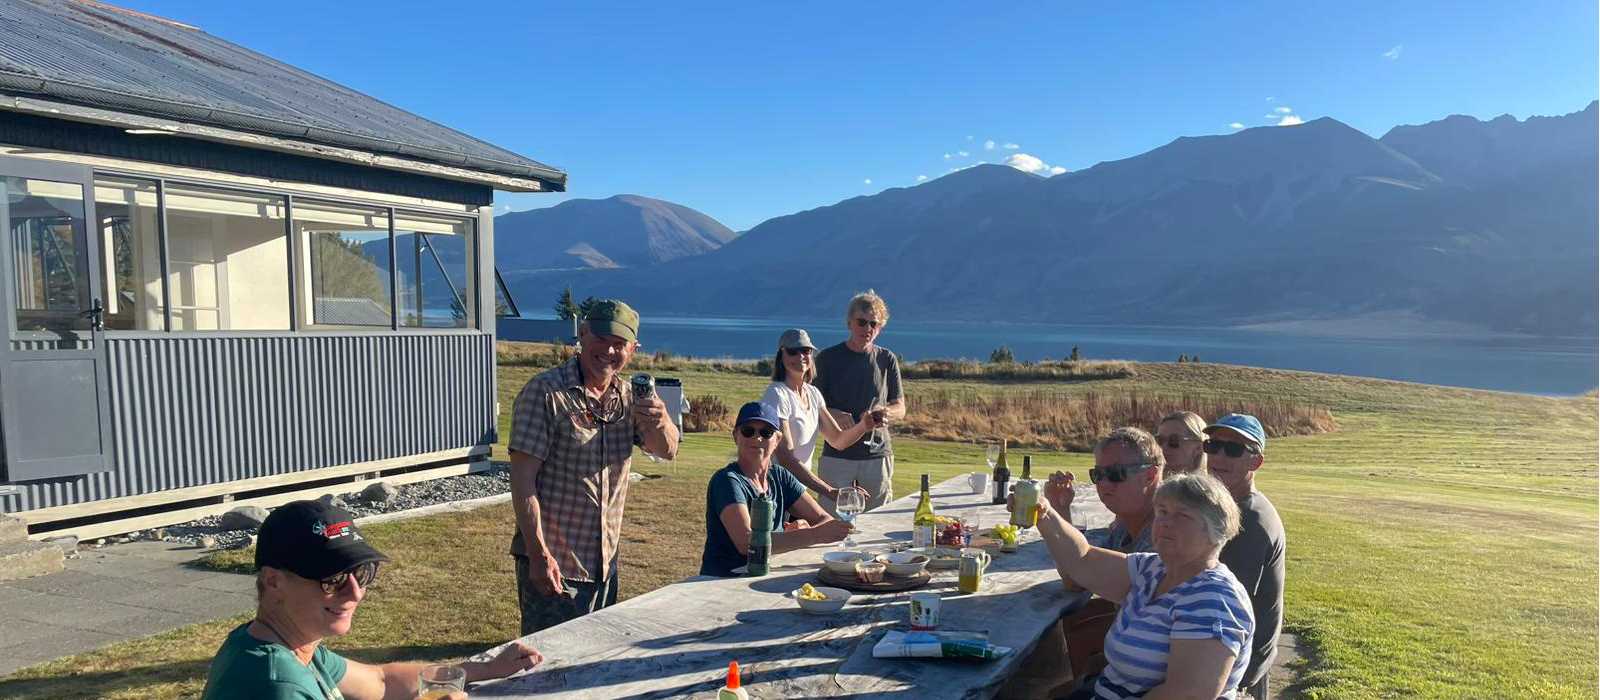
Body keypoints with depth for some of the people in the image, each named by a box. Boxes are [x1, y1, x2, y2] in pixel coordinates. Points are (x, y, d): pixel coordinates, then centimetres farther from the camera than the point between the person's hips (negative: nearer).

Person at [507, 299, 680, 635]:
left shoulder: (628, 395, 6)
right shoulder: (545, 391, -14)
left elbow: (667, 450, -1)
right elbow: (522, 478, -17)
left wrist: (661, 422, -25)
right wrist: (539, 554, -22)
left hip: (604, 562, 7)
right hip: (551, 563, -6)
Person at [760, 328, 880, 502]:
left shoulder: (813, 393, 9)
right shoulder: (777, 395, -15)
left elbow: (838, 440, 8)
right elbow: (785, 458, -22)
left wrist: (863, 426, -13)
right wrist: (831, 492, -27)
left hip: (800, 486, 7)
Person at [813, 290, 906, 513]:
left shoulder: (887, 360, 9)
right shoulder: (828, 358, 3)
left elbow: (900, 408, 10)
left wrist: (885, 413, -14)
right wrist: (835, 415, -21)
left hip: (878, 455, 2)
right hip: (836, 455, -2)